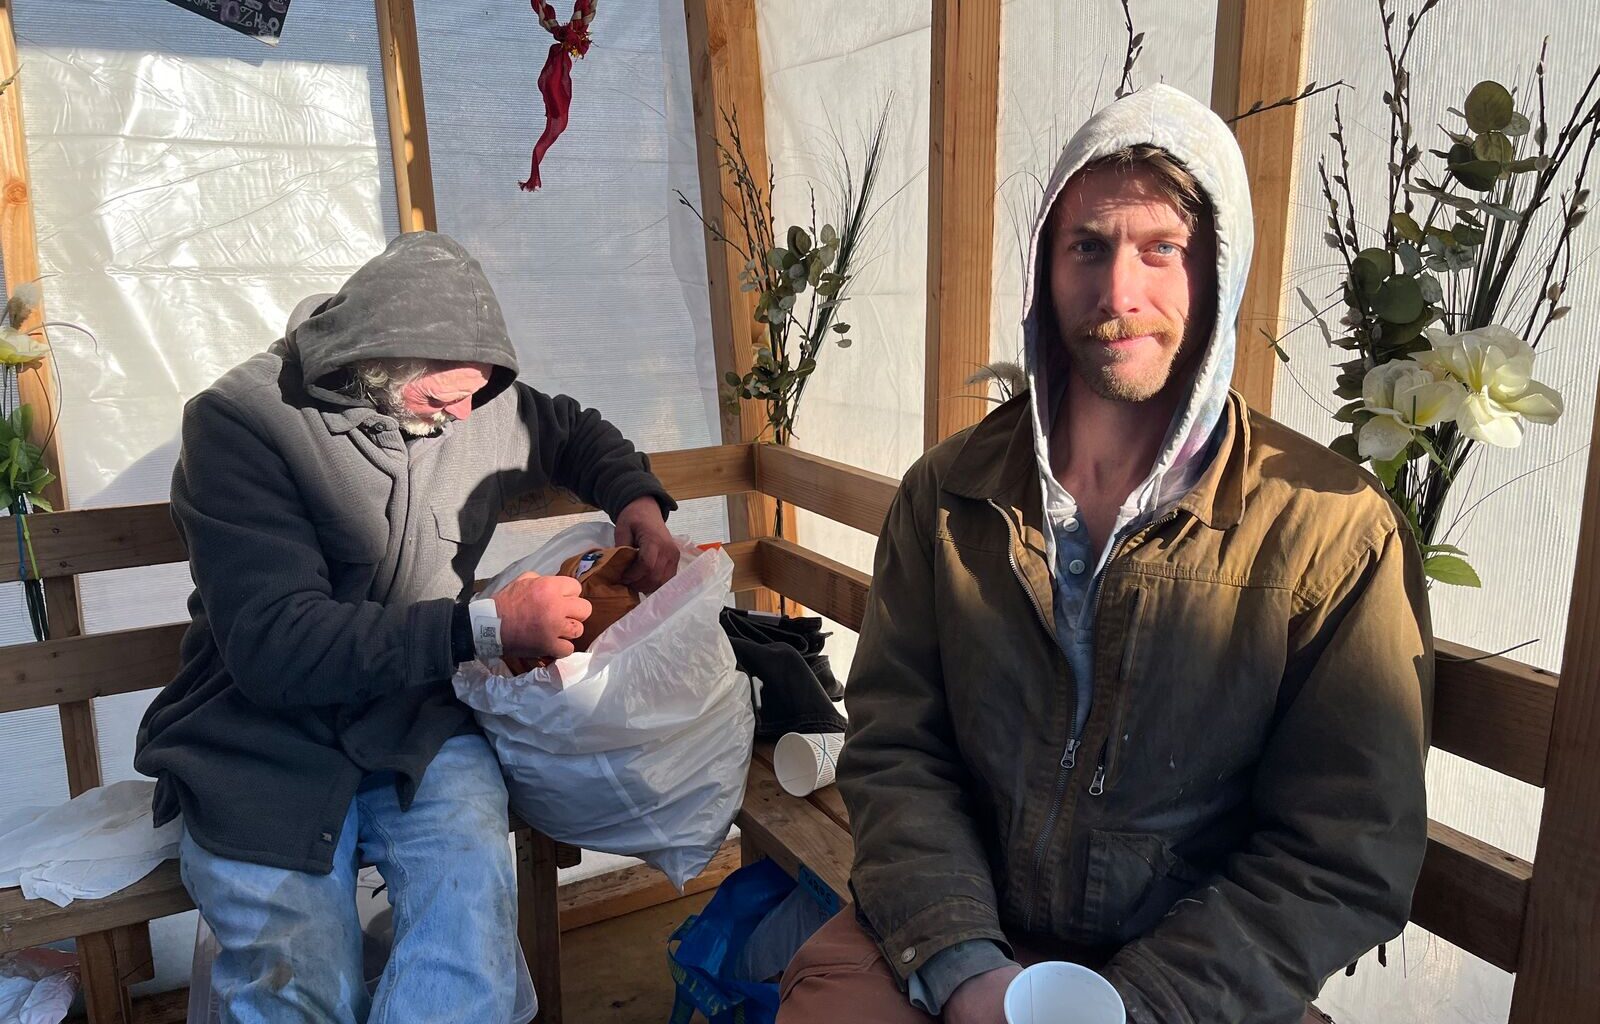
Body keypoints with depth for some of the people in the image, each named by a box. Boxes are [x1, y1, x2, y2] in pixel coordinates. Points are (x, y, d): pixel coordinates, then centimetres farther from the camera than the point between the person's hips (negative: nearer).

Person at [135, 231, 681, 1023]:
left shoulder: (478, 403, 4)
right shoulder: (238, 422, -11)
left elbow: (573, 433, 26)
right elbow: (272, 643, -20)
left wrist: (637, 500, 5)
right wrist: (485, 627, -24)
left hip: (419, 729, 3)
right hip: (264, 746, -2)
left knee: (472, 884, -29)